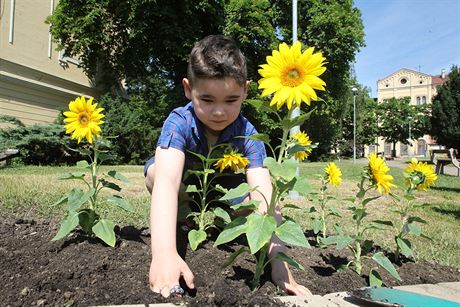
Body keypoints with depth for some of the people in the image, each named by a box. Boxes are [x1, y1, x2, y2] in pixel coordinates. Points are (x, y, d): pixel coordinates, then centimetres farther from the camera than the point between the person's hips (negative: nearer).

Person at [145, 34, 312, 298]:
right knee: (158, 170, -32)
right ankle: (180, 220, -5)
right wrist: (164, 253, -64)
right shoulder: (179, 123, -35)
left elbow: (264, 199, -39)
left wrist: (279, 261, -51)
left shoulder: (247, 135, -30)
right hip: (180, 189, -2)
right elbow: (166, 181, -50)